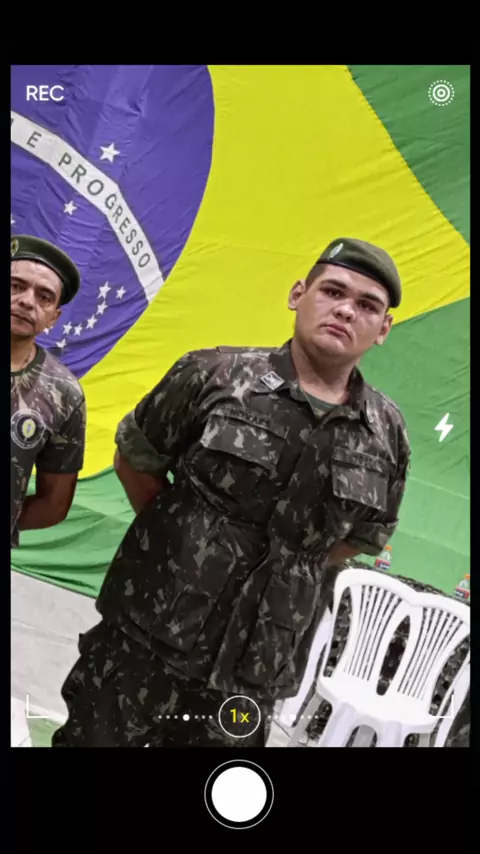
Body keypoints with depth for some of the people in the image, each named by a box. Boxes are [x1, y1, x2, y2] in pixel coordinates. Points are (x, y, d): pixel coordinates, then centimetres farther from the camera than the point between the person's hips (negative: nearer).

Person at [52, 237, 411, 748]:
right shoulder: (214, 376, -9)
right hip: (141, 646, -2)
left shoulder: (387, 436, -2)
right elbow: (133, 460, 5)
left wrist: (288, 571, 6)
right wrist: (175, 544, 4)